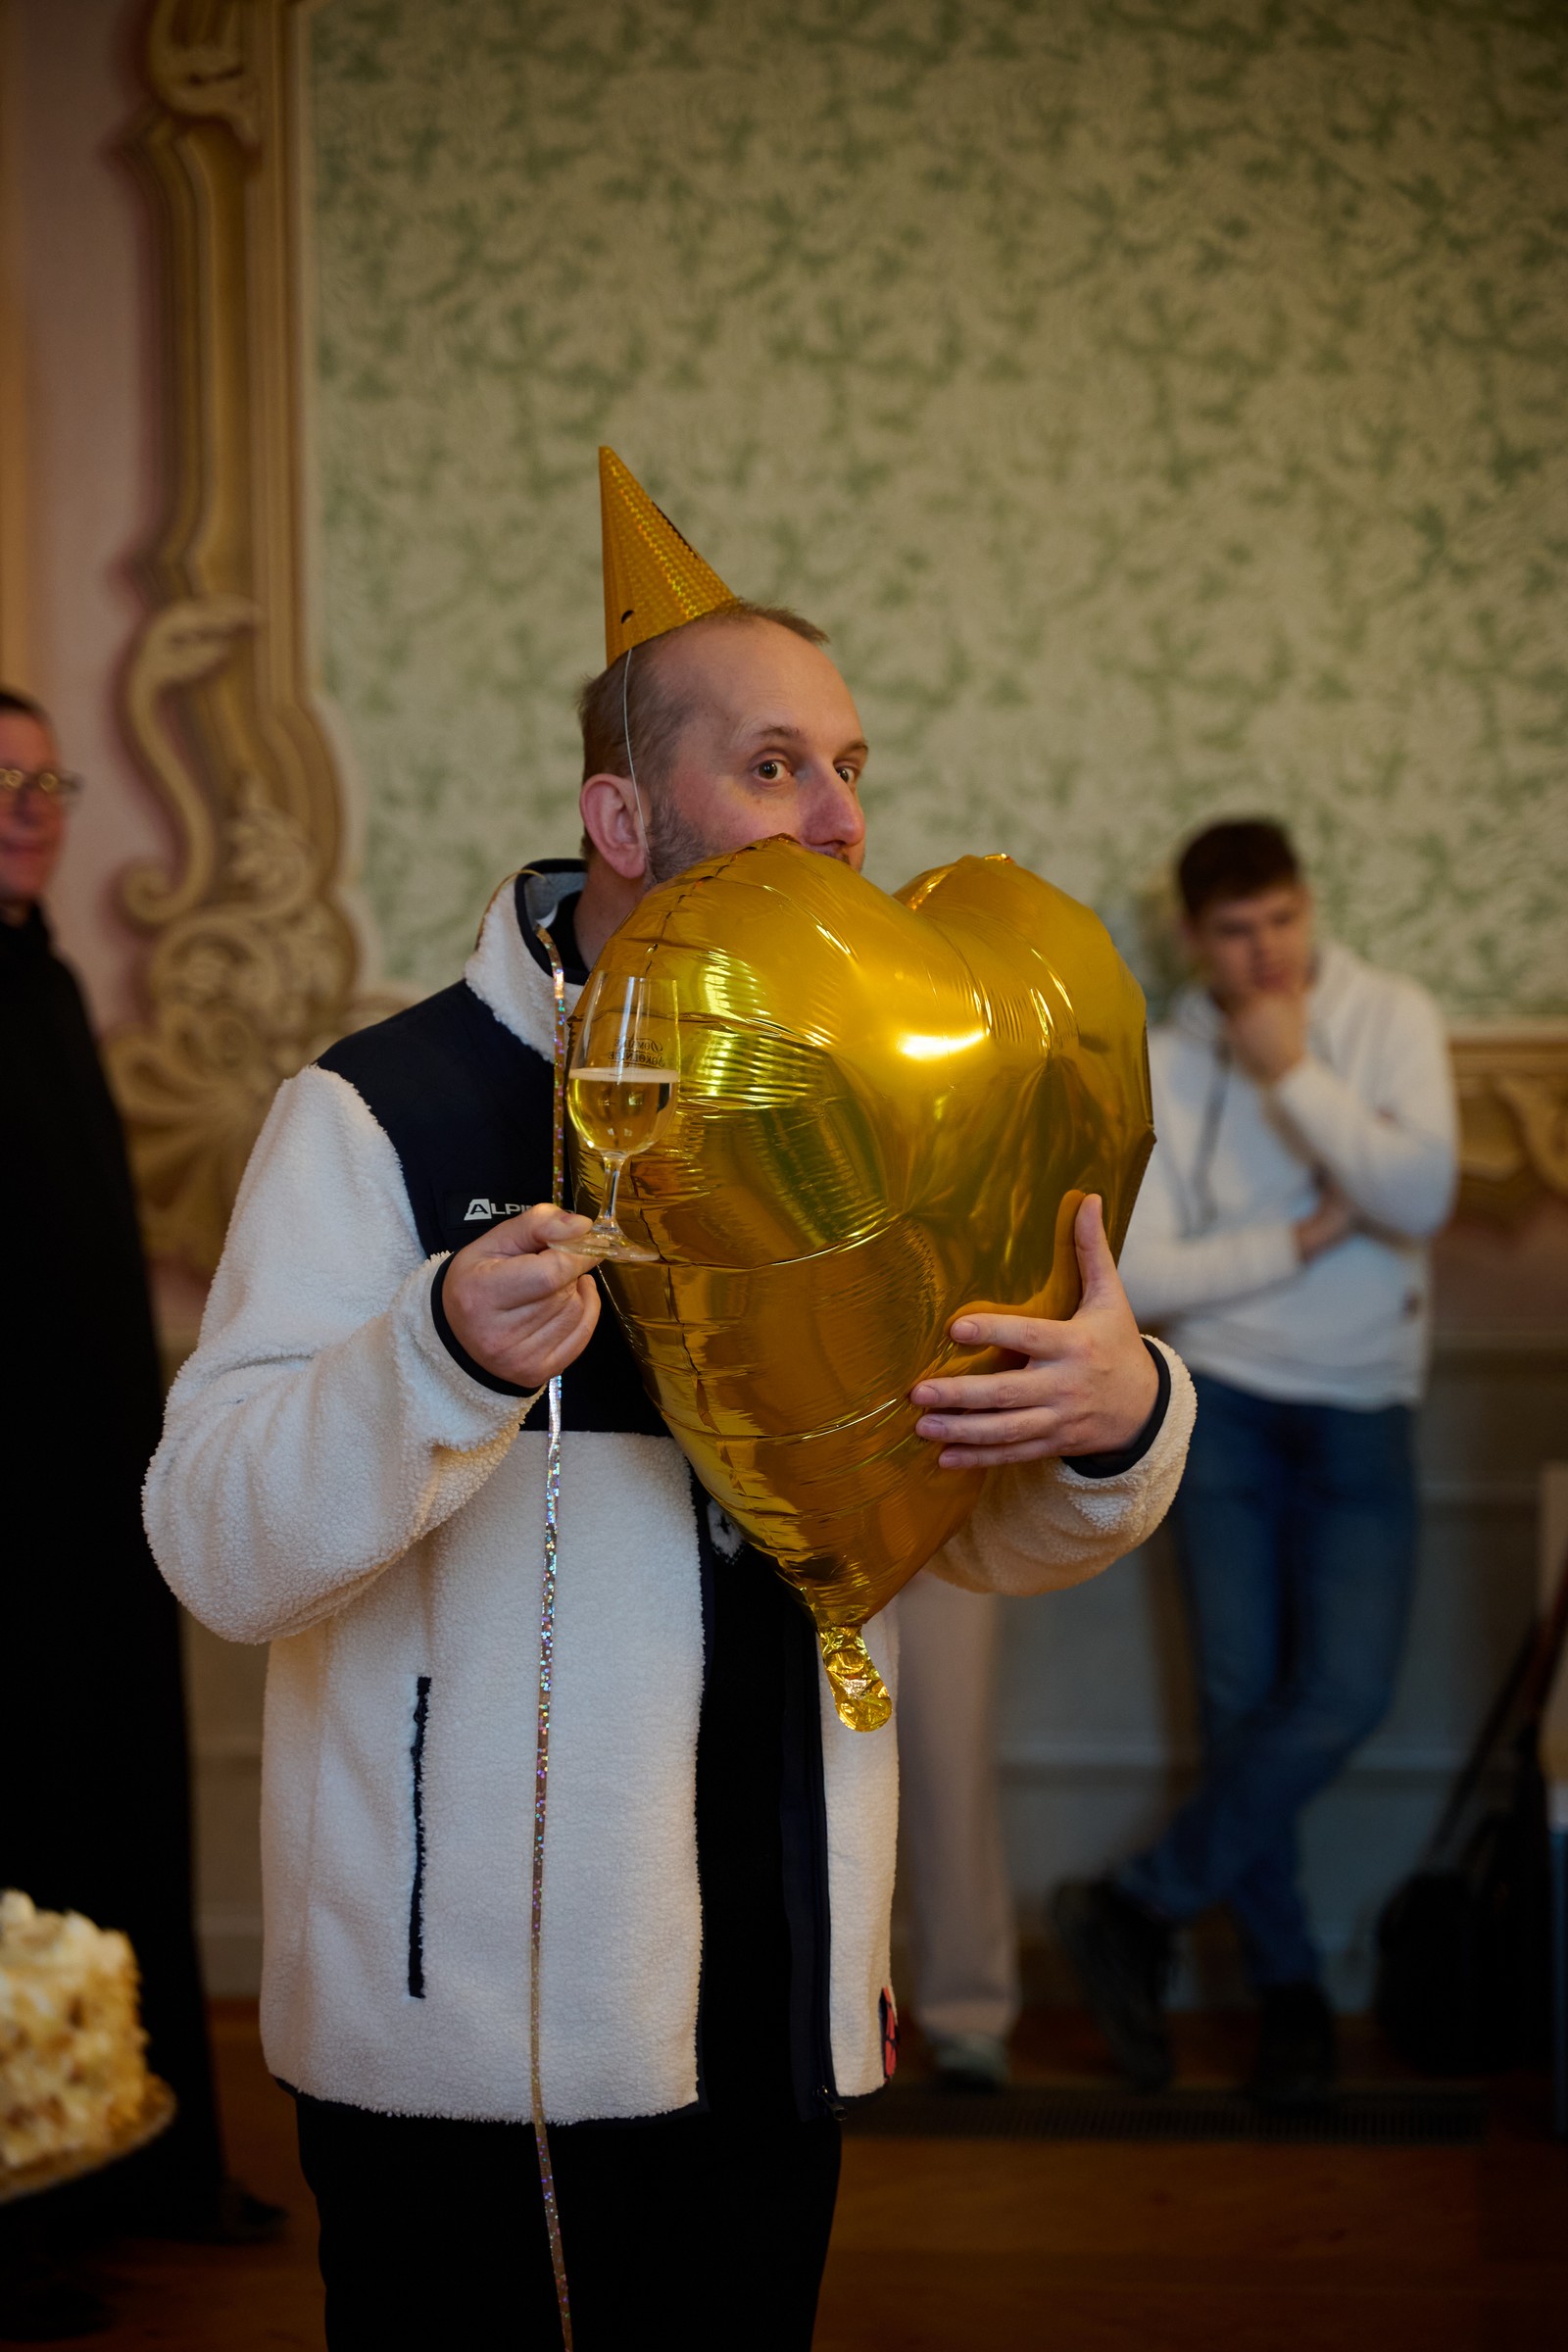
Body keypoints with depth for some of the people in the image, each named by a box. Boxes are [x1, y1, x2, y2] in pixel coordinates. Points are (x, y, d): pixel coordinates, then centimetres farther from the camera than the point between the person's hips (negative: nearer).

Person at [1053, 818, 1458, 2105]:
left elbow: (1424, 1197, -16)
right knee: (1241, 1697, 0)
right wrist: (1309, 1235, -13)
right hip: (1226, 1404, 0)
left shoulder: (1393, 1016, -3)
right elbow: (1138, 1277, -9)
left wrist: (1294, 1071, -18)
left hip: (1364, 1415, 0)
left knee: (1345, 1692, -13)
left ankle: (1139, 1908, 2)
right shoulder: (1162, 1069, -4)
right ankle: (1288, 1979, 16)